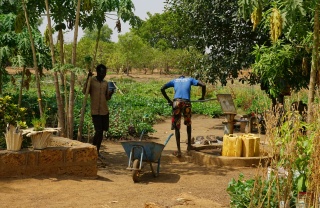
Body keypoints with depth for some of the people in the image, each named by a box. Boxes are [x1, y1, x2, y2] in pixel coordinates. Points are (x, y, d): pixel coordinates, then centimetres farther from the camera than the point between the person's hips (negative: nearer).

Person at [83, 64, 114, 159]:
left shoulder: (106, 83, 12)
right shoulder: (91, 81, -3)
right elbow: (84, 91, -17)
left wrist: (111, 93, -6)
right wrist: (88, 78, -23)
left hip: (105, 111, 5)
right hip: (95, 111, -5)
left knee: (101, 131, 9)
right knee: (98, 131, -12)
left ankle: (97, 151, 20)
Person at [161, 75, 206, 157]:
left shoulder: (174, 81, 26)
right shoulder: (190, 79, 25)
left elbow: (162, 89, 15)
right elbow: (203, 85, 13)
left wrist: (168, 100, 20)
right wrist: (202, 97, 24)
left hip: (176, 102, 0)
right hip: (186, 102, 0)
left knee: (176, 127, 6)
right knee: (188, 123, 25)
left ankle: (178, 150, 1)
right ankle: (189, 145, 30)